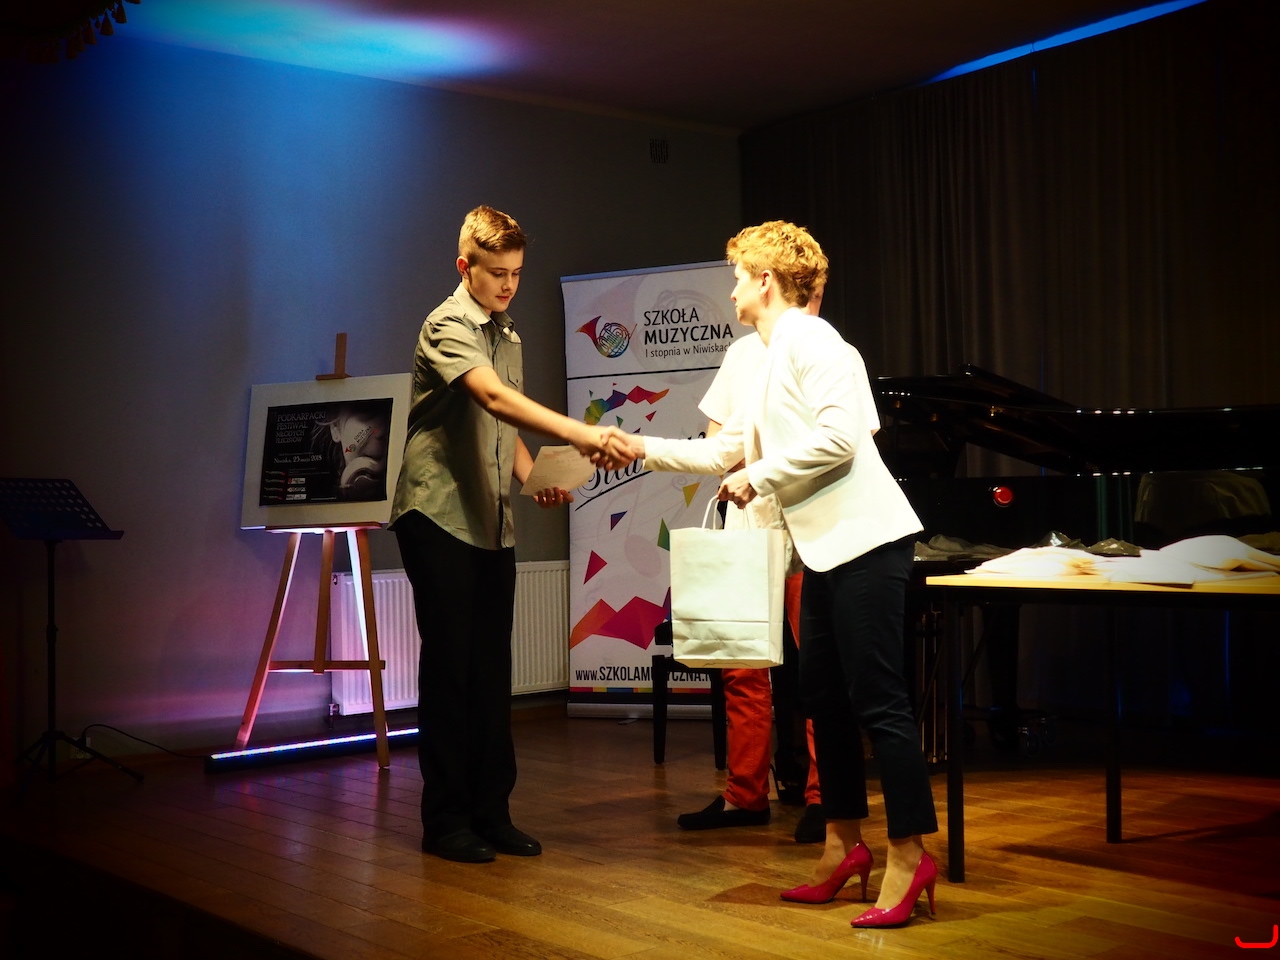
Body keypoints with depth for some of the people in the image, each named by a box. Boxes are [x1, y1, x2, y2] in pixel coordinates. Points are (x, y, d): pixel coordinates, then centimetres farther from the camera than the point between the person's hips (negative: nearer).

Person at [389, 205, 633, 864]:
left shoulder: (508, 336, 18)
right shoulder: (447, 326, -10)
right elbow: (494, 399, -28)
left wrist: (534, 477, 3)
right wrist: (578, 434, -41)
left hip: (492, 524, 8)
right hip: (439, 517, -7)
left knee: (493, 667, 8)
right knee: (450, 666, -4)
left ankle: (491, 811, 15)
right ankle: (446, 819, 6)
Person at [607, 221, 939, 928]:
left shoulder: (808, 340, -7)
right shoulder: (772, 362, 23)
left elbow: (838, 434, -19)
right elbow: (724, 452, 28)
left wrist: (758, 477, -11)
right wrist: (644, 449, 25)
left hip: (863, 538, -10)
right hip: (826, 547, 10)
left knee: (877, 698, -9)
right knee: (822, 693, 11)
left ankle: (909, 856, -3)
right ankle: (845, 843, 20)